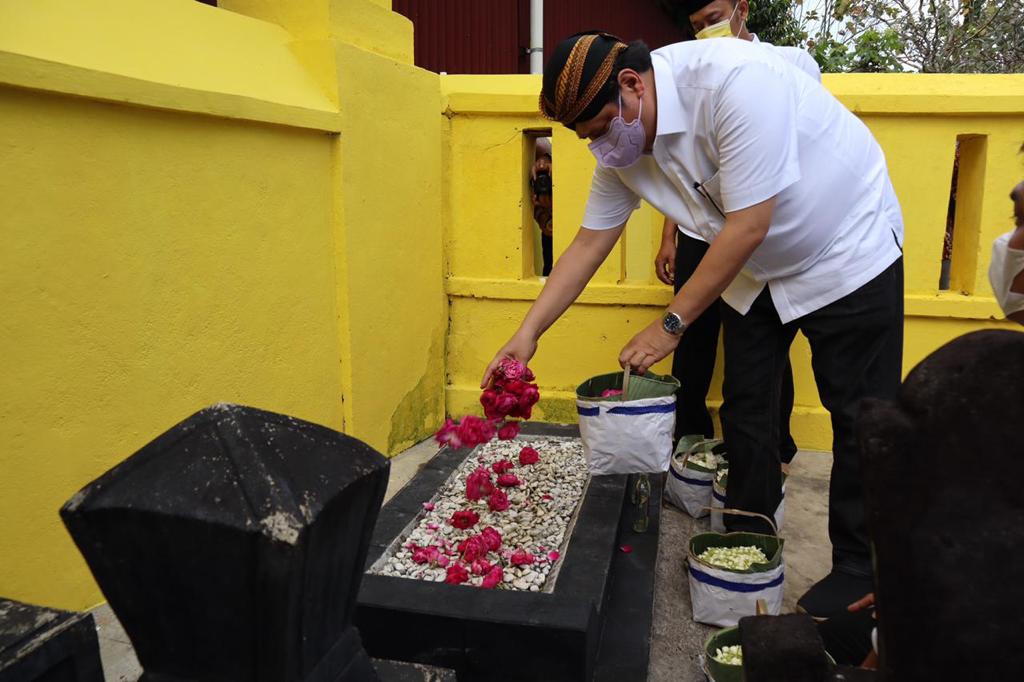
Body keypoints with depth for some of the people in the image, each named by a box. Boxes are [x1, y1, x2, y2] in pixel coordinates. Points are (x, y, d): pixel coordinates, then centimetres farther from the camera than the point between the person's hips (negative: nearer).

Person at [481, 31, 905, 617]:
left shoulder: (734, 80, -34)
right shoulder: (621, 144, -11)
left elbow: (748, 227, -33)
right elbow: (589, 243, -5)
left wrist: (672, 324, -26)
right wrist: (527, 334, -9)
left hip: (846, 252, -6)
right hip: (759, 269, 7)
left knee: (859, 416, 0)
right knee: (746, 408, 9)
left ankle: (859, 570, 15)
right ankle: (749, 538, 26)